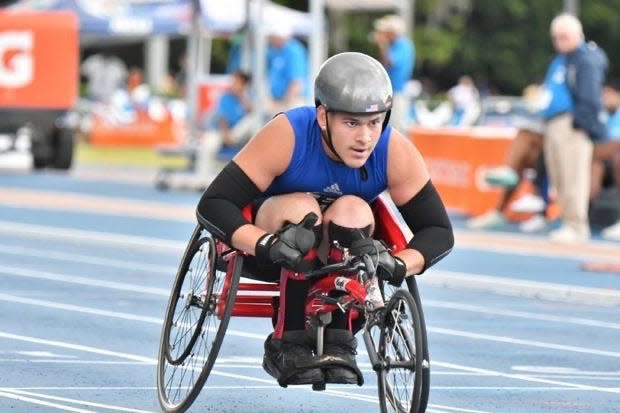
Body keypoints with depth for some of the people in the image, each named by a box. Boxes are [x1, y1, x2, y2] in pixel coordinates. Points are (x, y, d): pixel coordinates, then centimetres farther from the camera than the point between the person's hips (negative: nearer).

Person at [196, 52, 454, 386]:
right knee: (302, 208, -34)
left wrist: (398, 265, -39)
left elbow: (439, 231, -18)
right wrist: (267, 245, -50)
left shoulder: (396, 152, -22)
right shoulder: (287, 135, -29)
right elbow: (212, 205, -32)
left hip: (336, 248, 2)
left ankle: (337, 343, -22)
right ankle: (288, 344, -26)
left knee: (353, 211, -30)